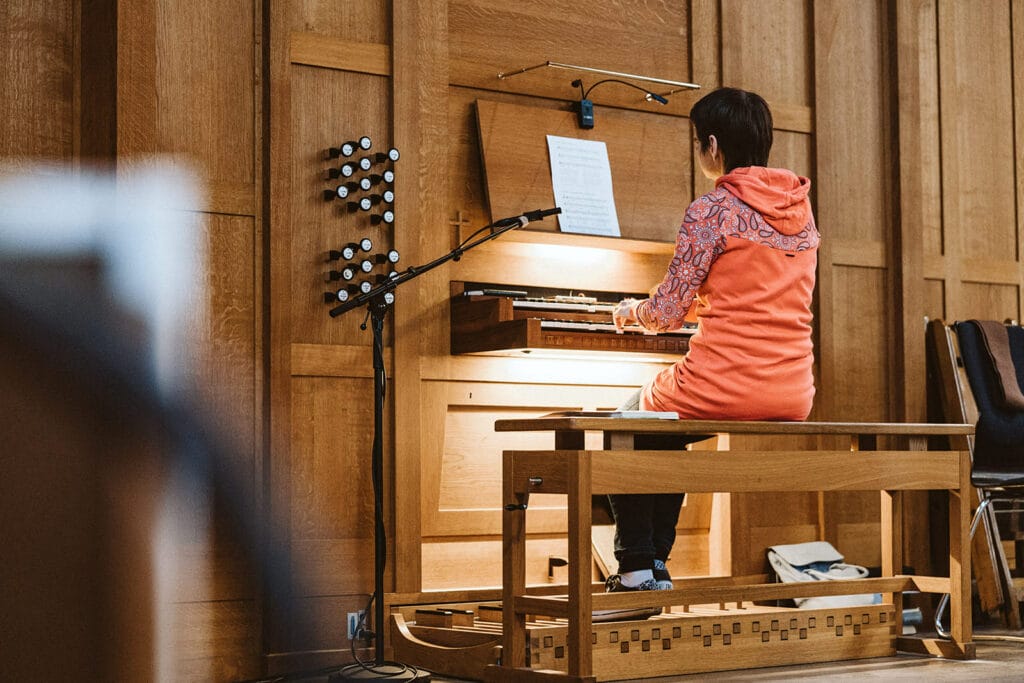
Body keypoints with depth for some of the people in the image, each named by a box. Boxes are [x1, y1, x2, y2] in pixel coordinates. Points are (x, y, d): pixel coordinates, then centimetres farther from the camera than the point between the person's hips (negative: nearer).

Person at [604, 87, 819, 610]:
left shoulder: (714, 210, -10)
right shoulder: (800, 208, 11)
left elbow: (667, 313, -7)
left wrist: (630, 311, 15)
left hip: (727, 385, -7)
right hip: (793, 397, 7)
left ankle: (638, 567, 21)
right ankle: (655, 561, 35)